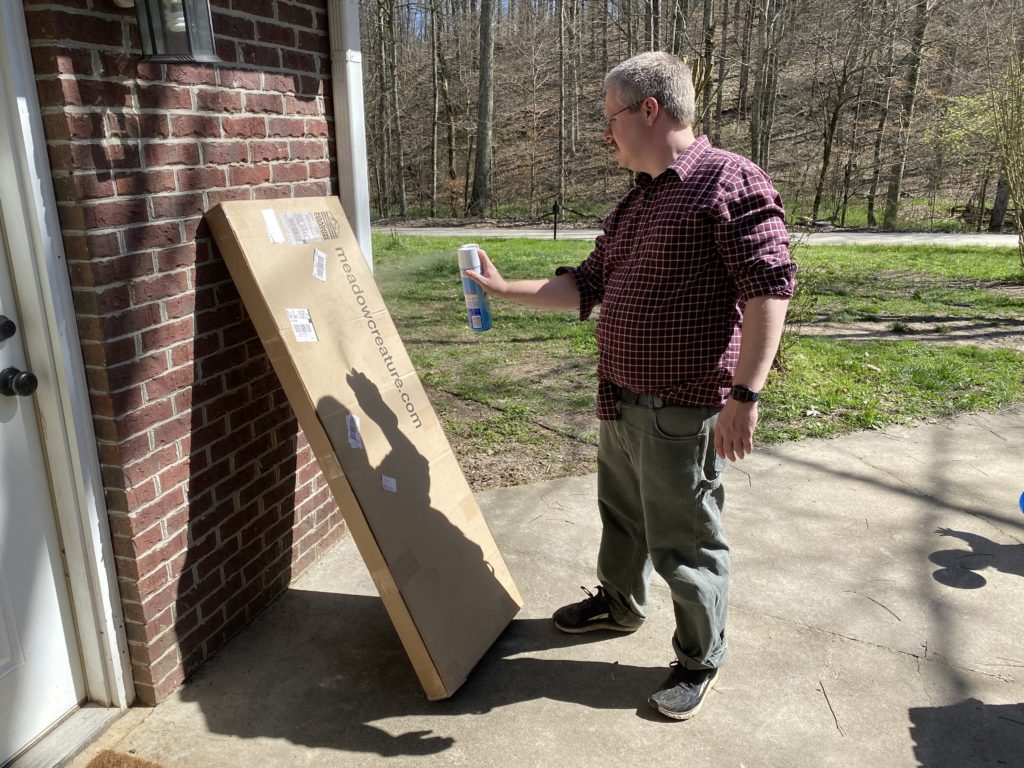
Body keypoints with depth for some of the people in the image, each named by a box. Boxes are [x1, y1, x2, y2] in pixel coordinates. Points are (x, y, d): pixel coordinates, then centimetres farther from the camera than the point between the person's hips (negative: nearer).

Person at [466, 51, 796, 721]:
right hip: (622, 402, 9)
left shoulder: (730, 180, -13)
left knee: (684, 541, 6)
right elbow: (585, 286, 20)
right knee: (622, 513, 25)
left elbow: (770, 285, -19)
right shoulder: (635, 204, 15)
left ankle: (701, 659, 28)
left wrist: (744, 394, -25)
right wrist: (504, 288, 17)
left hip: (682, 409, -8)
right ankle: (620, 603, 49)